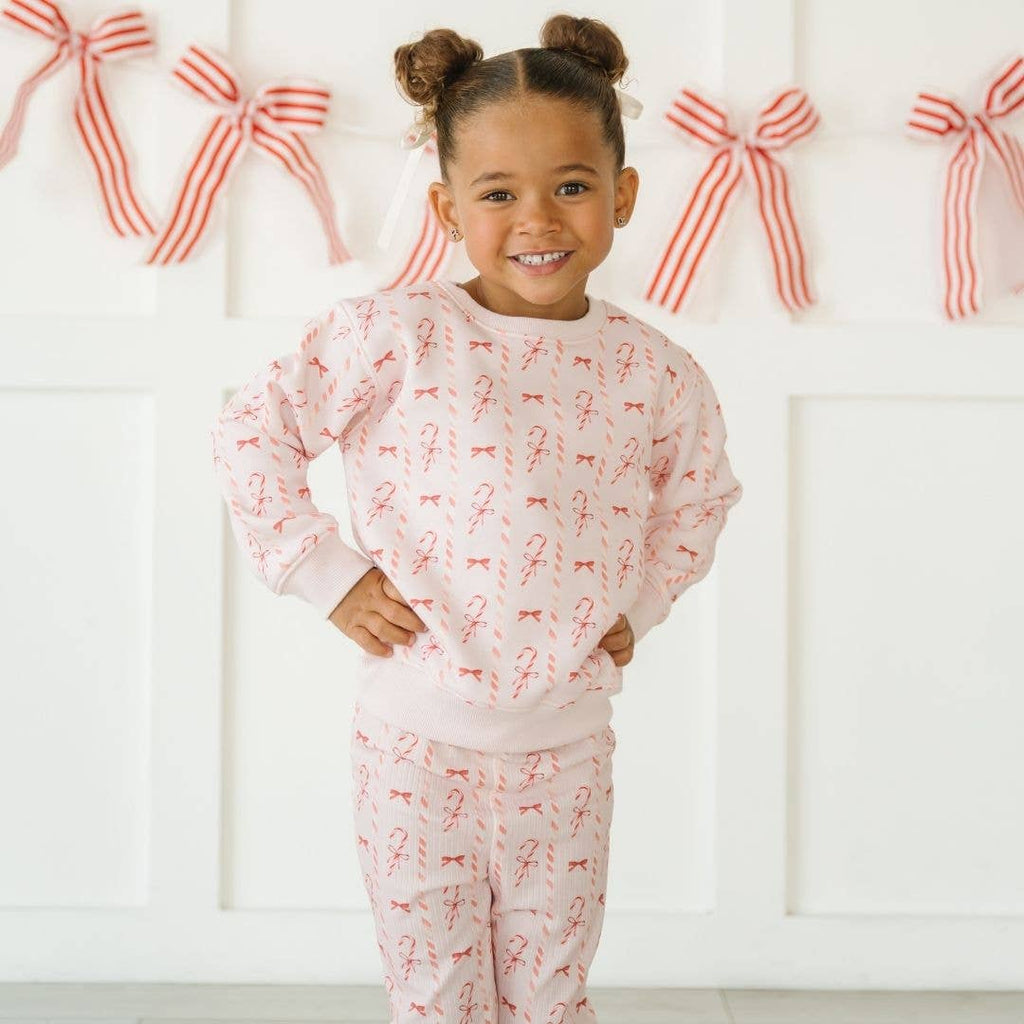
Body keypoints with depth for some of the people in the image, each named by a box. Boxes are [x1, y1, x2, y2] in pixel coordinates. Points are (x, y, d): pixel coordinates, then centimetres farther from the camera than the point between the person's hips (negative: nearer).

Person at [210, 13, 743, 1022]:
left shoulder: (657, 373, -2)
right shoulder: (394, 335, -12)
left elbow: (700, 495, 18)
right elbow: (249, 432, -5)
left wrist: (638, 604, 7)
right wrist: (328, 576, -8)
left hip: (566, 744, 2)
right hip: (417, 739, -2)